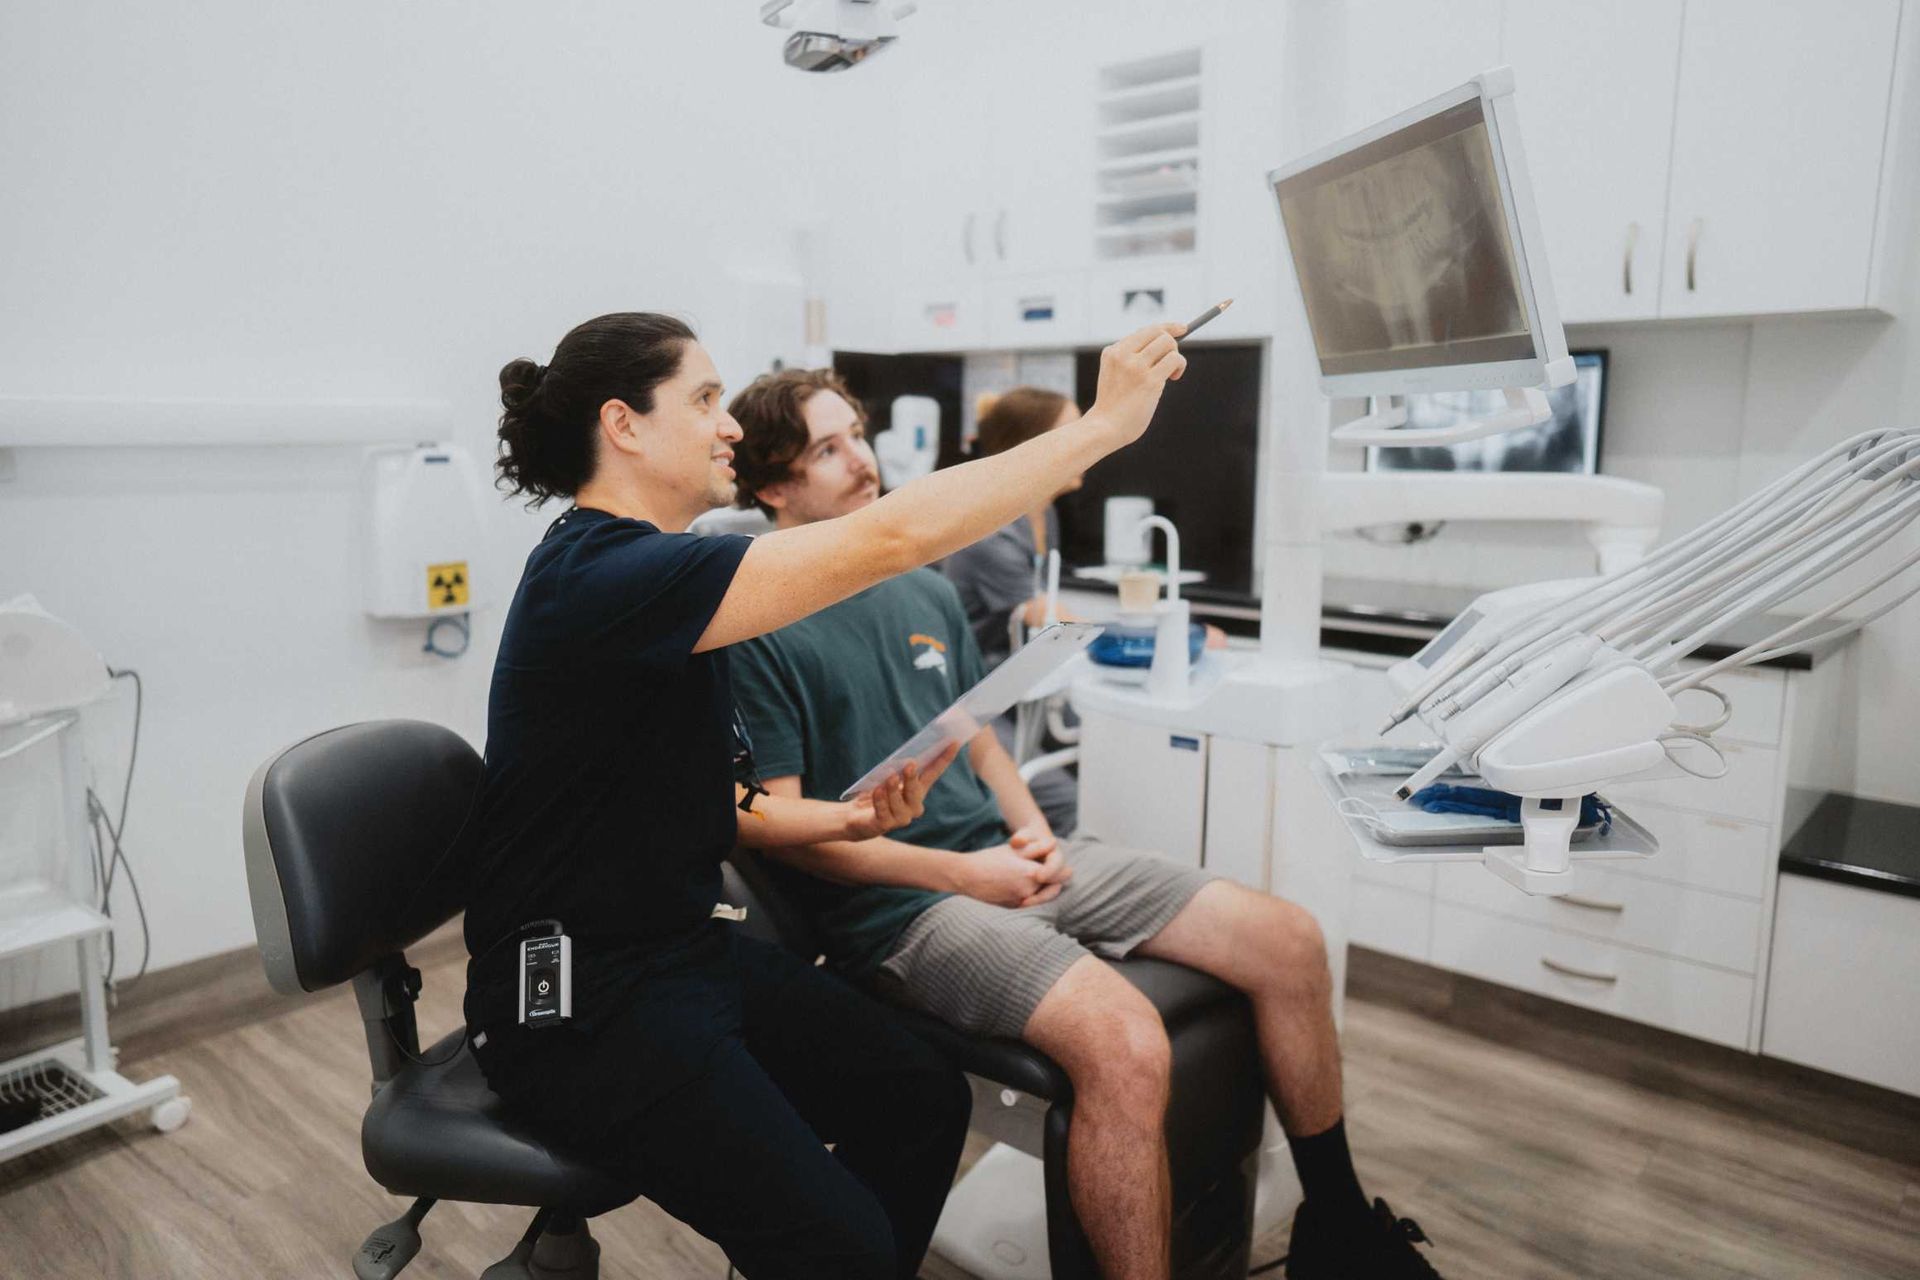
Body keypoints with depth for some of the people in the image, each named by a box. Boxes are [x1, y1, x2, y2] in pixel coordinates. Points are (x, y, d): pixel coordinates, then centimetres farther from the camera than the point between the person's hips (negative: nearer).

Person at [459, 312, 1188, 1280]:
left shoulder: (648, 575, 9)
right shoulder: (600, 575, -23)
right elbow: (892, 538, -31)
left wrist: (851, 819, -4)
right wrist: (1106, 424, -24)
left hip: (689, 945, 9)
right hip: (579, 1002, -9)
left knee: (924, 1097, 3)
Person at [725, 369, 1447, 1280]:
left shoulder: (927, 593, 13)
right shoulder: (757, 631, -9)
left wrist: (1033, 831, 0)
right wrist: (961, 874, -15)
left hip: (1000, 855, 8)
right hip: (896, 902, -7)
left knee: (1288, 943, 0)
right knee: (1125, 1042, -33)